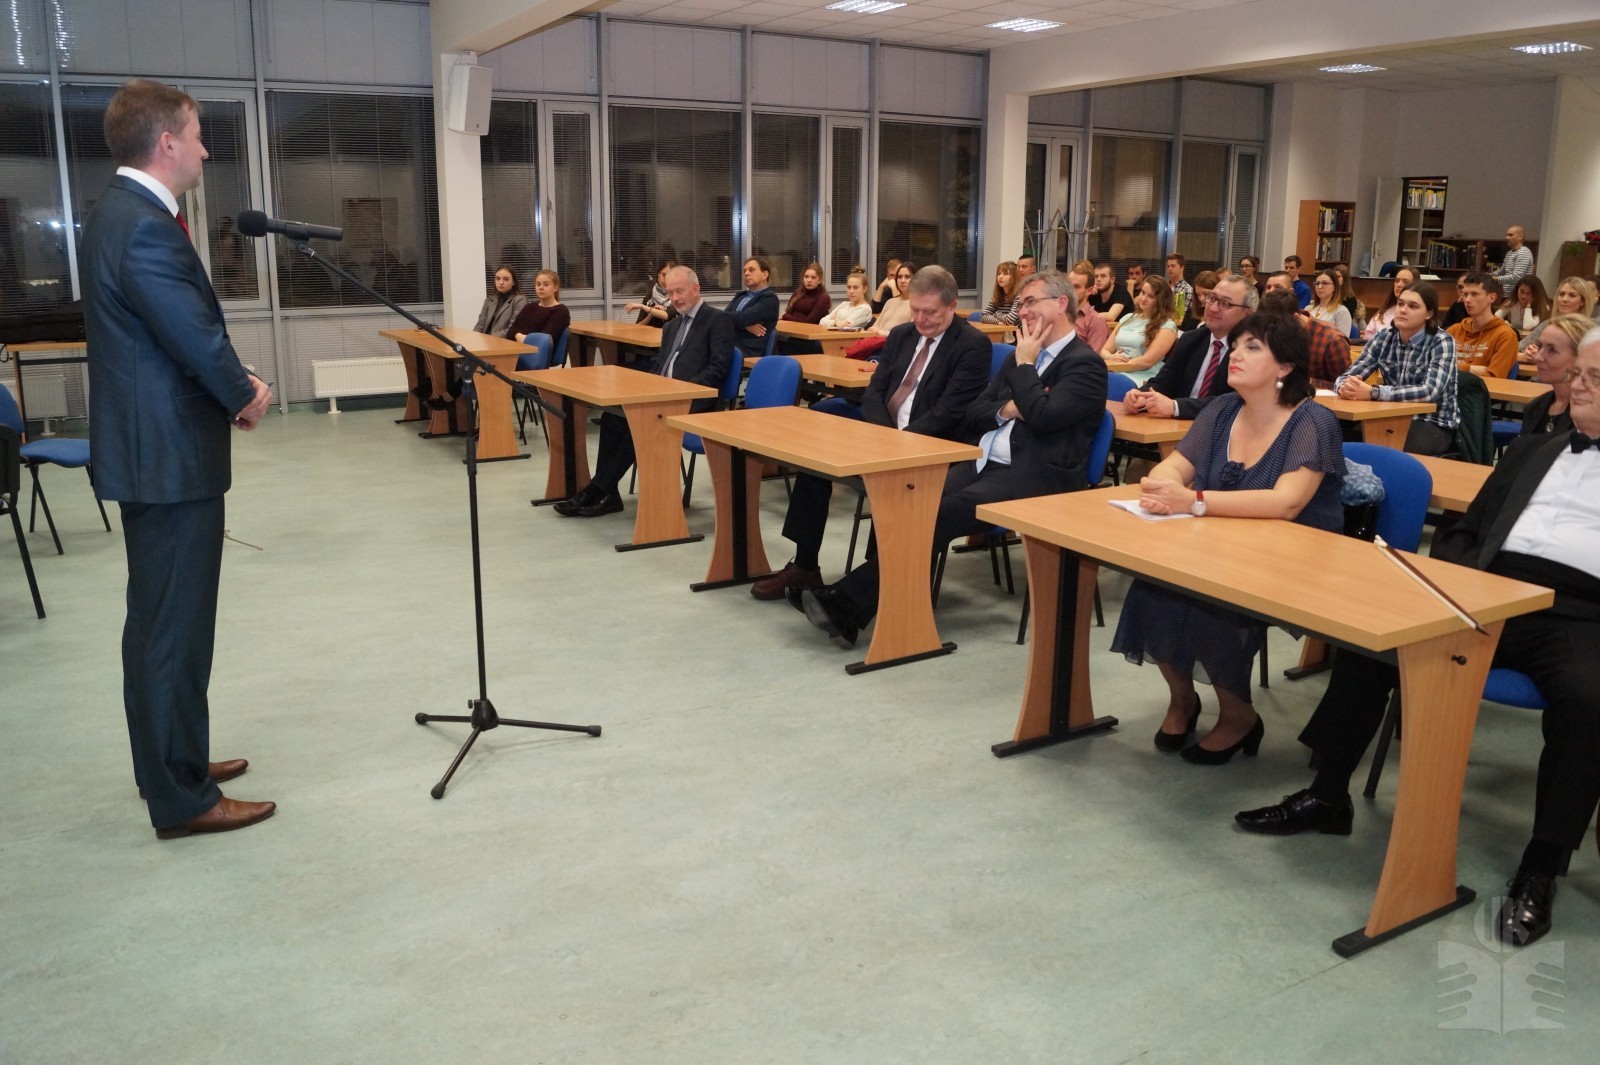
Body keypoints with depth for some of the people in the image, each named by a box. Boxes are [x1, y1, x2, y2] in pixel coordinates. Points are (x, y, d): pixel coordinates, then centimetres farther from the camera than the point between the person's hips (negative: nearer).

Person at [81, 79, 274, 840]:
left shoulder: (119, 210, 13)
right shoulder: (144, 227, -21)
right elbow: (201, 342, -21)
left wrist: (233, 389, 3)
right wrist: (245, 395, -2)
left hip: (149, 447, 11)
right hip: (168, 455, -11)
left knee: (158, 622, 19)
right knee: (176, 628, -2)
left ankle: (167, 762, 33)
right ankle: (182, 799, 8)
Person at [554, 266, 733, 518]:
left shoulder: (719, 320, -1)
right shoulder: (671, 326, 24)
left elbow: (718, 368, -11)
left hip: (692, 402, -7)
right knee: (613, 415, -19)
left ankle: (595, 491, -20)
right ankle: (606, 493, -19)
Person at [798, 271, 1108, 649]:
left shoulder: (1085, 363, -3)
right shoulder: (1022, 356, 21)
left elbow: (1043, 416, -19)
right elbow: (972, 414, 17)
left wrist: (1024, 364, -5)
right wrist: (1004, 410, -4)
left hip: (1035, 476, -7)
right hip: (985, 463, 7)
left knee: (939, 514, -28)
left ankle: (848, 603, -28)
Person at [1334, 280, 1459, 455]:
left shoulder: (1442, 342, -12)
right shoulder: (1384, 338, 1)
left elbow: (1430, 391, -27)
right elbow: (1346, 376, -5)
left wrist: (1373, 392, -37)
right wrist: (1345, 387, -31)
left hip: (1435, 424, -4)